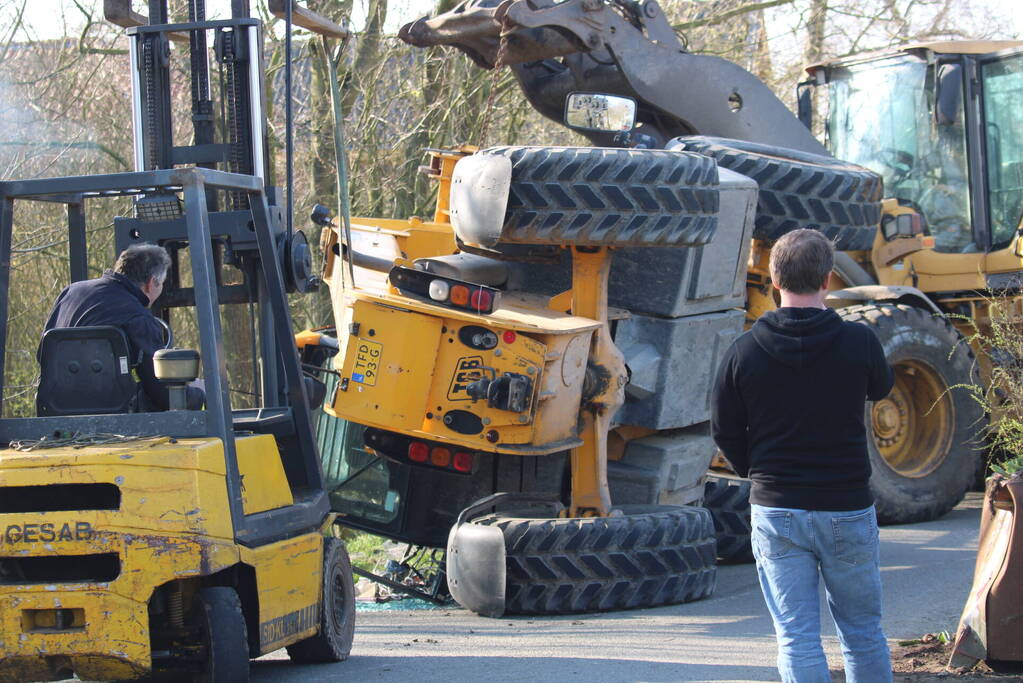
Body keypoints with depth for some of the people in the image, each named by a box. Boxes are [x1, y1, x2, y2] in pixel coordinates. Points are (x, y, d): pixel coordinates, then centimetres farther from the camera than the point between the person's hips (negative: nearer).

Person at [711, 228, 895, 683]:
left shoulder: (744, 352, -7)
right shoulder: (858, 342, -11)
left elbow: (725, 432, 1)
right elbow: (881, 388, 12)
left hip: (776, 510, 0)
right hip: (848, 508, 0)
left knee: (797, 638, 3)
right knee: (862, 631, 15)